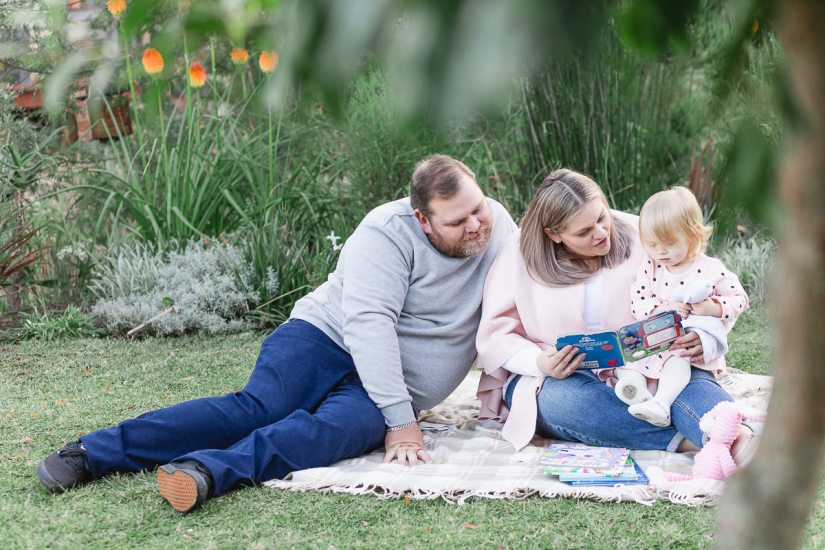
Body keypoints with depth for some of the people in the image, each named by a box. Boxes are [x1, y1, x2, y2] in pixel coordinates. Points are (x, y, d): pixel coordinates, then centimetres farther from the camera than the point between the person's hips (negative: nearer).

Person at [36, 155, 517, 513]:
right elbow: (368, 321, -22)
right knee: (259, 408, -28)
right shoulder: (389, 233, -14)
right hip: (327, 338, -3)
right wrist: (401, 421, -28)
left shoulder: (497, 226, 1)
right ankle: (92, 453, -33)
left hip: (397, 388, 3)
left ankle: (206, 472, -53)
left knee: (339, 426, -31)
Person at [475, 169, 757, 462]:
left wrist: (701, 338, -24)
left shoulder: (638, 235, 1)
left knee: (690, 378, -31)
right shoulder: (519, 254, -1)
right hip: (561, 380, -1)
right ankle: (684, 440, -43)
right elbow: (495, 335, -2)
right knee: (555, 399, -37)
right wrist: (539, 363, -22)